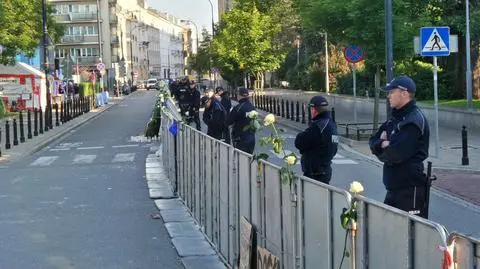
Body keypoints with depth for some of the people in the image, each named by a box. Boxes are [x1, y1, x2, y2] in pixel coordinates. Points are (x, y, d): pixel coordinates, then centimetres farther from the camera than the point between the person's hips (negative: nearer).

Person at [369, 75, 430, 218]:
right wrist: (383, 144, -8)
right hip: (393, 188, 10)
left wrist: (381, 152, -2)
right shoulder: (395, 118, 17)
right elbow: (373, 142, 15)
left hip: (410, 190, -9)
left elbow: (394, 154, -24)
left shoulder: (414, 121, -16)